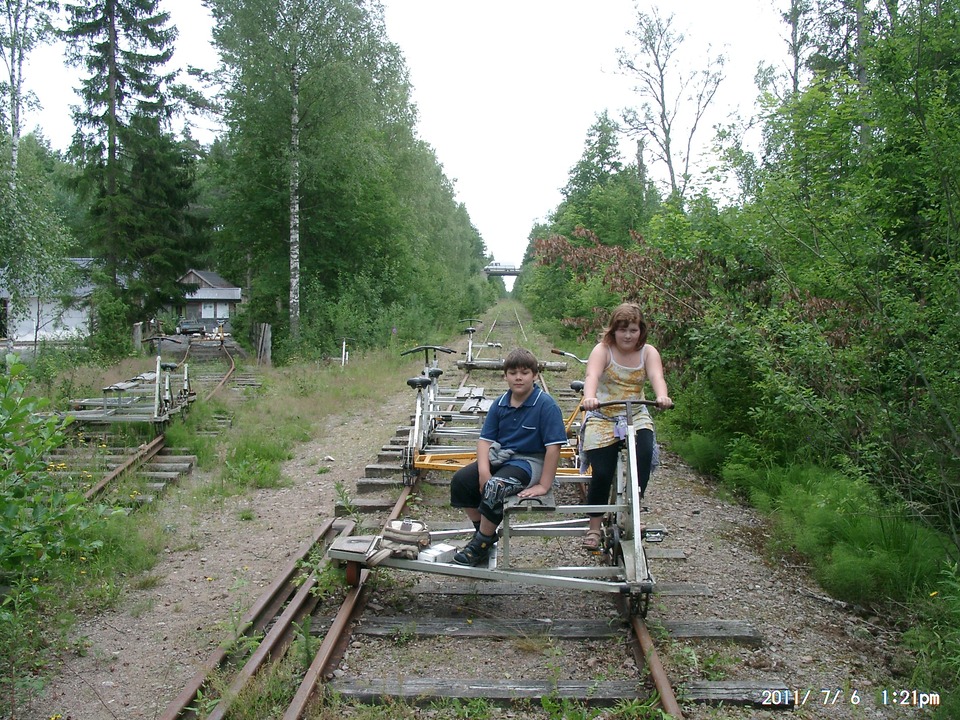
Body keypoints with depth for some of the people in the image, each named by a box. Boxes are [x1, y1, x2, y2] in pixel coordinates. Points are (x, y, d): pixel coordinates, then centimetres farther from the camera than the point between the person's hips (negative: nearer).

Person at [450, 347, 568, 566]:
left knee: (494, 487, -31)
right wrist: (483, 471, -17)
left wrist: (544, 486, -20)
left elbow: (553, 447, -19)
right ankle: (482, 530, 9)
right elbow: (485, 439, 0)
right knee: (460, 479, -8)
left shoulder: (546, 405, -16)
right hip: (500, 457, 7)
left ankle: (481, 545, -10)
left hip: (529, 461, -7)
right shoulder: (500, 404, 2)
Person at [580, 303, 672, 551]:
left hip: (636, 417, 2)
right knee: (602, 473, -12)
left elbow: (656, 376, -18)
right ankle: (594, 527, 8)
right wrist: (589, 397, -49)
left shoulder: (648, 352, 1)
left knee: (644, 456, -27)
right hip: (602, 418, -2)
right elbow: (592, 375, -26)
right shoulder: (603, 350, -7)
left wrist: (662, 396, -41)